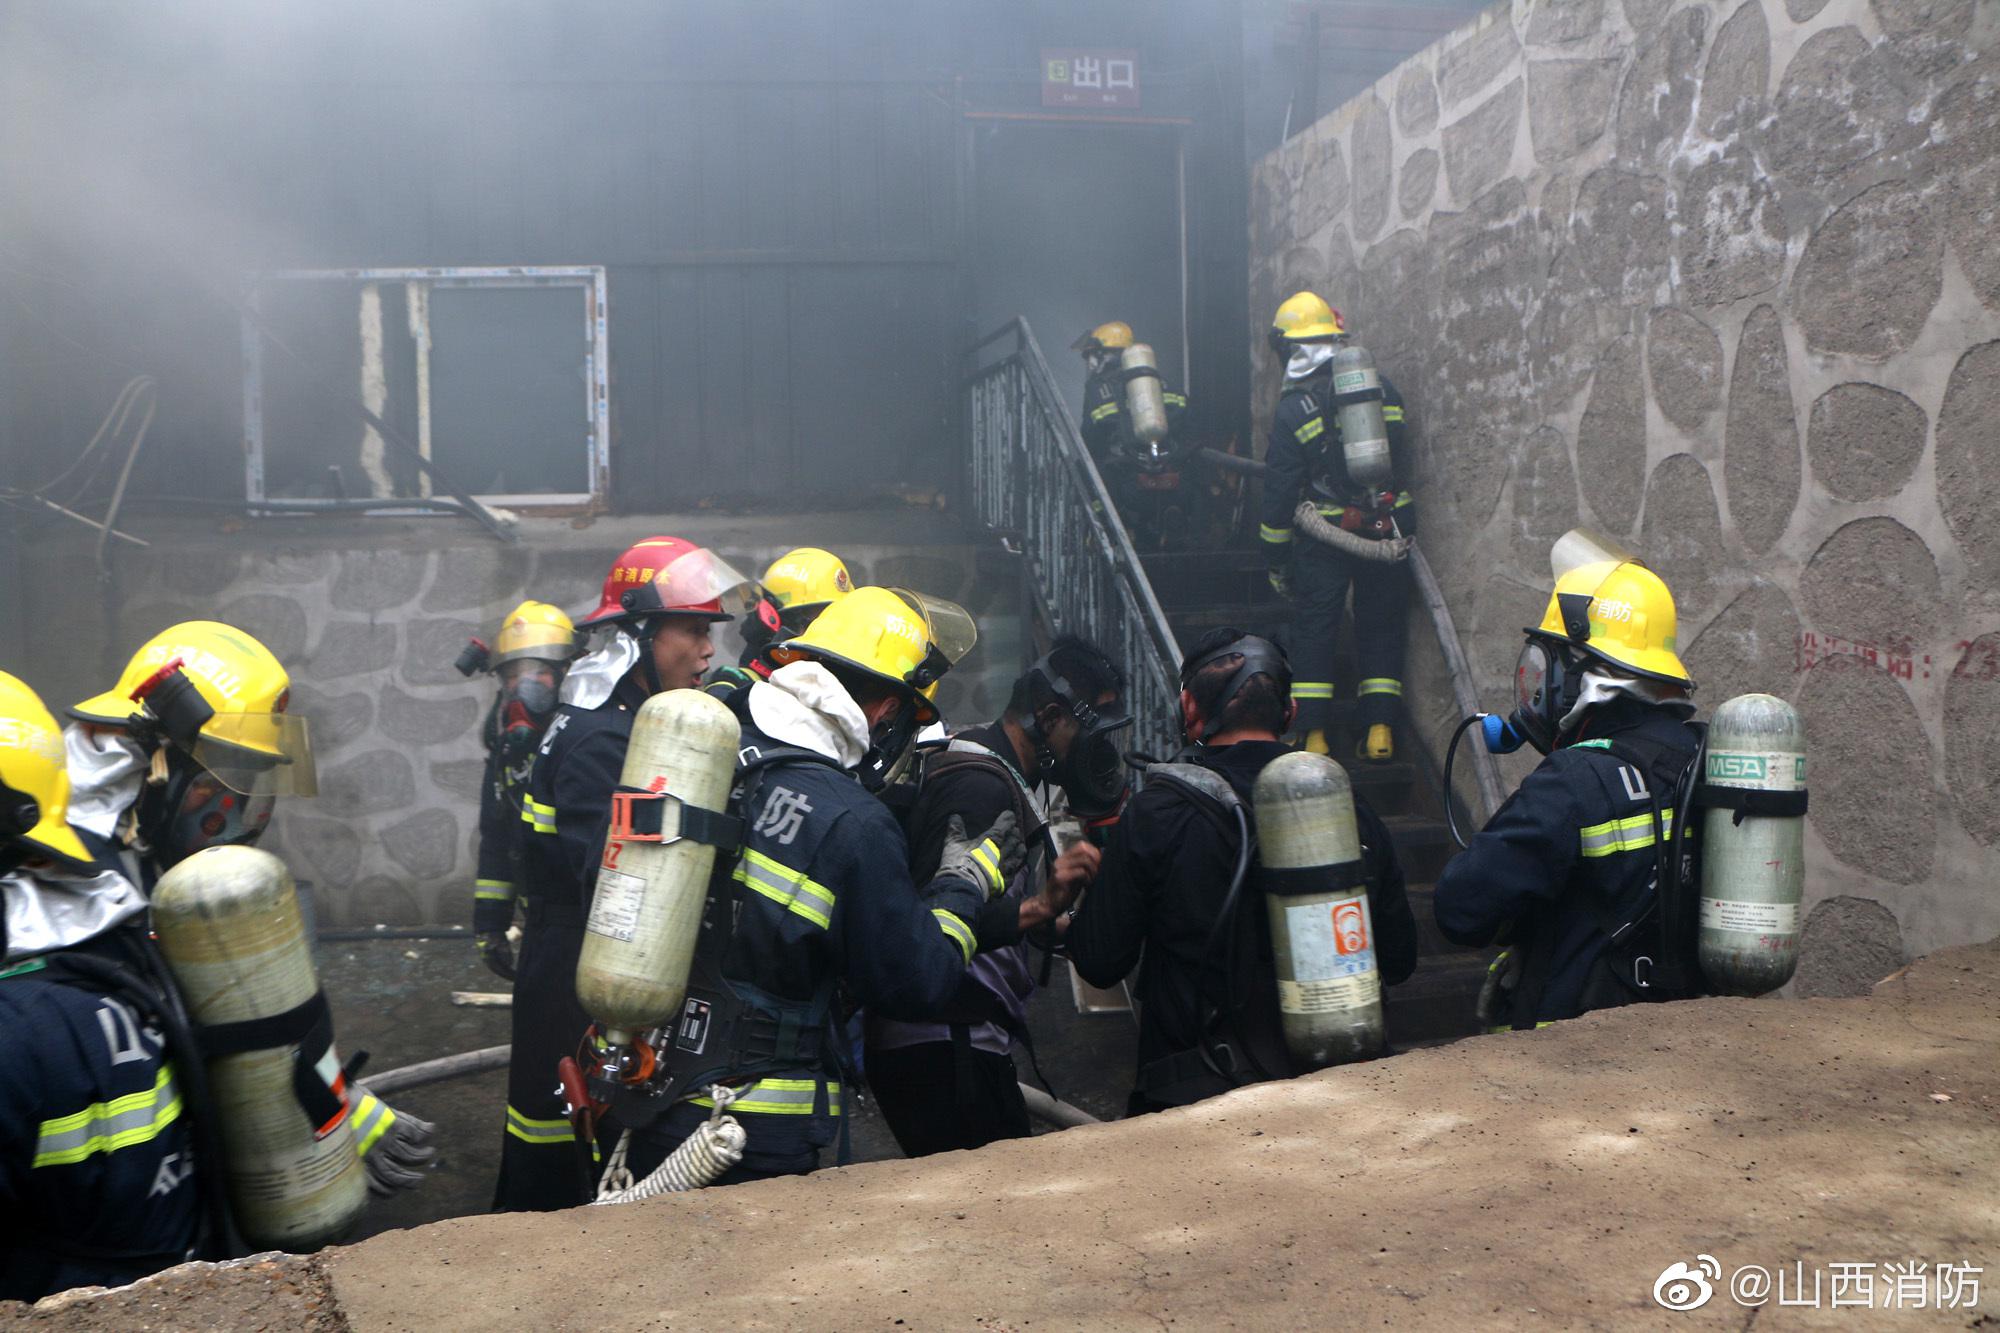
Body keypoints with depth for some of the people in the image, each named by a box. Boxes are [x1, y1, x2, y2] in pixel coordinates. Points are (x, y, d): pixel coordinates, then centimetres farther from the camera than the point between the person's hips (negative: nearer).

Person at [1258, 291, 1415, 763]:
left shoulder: (1293, 408, -6)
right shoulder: (1383, 389, 5)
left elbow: (1280, 490, -4)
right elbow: (1402, 462, 13)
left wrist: (1276, 560, 3)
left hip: (1325, 535, -3)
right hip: (1388, 528, 3)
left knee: (1316, 630, 7)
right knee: (1380, 627, 13)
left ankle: (1314, 736, 4)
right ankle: (1380, 730, 8)